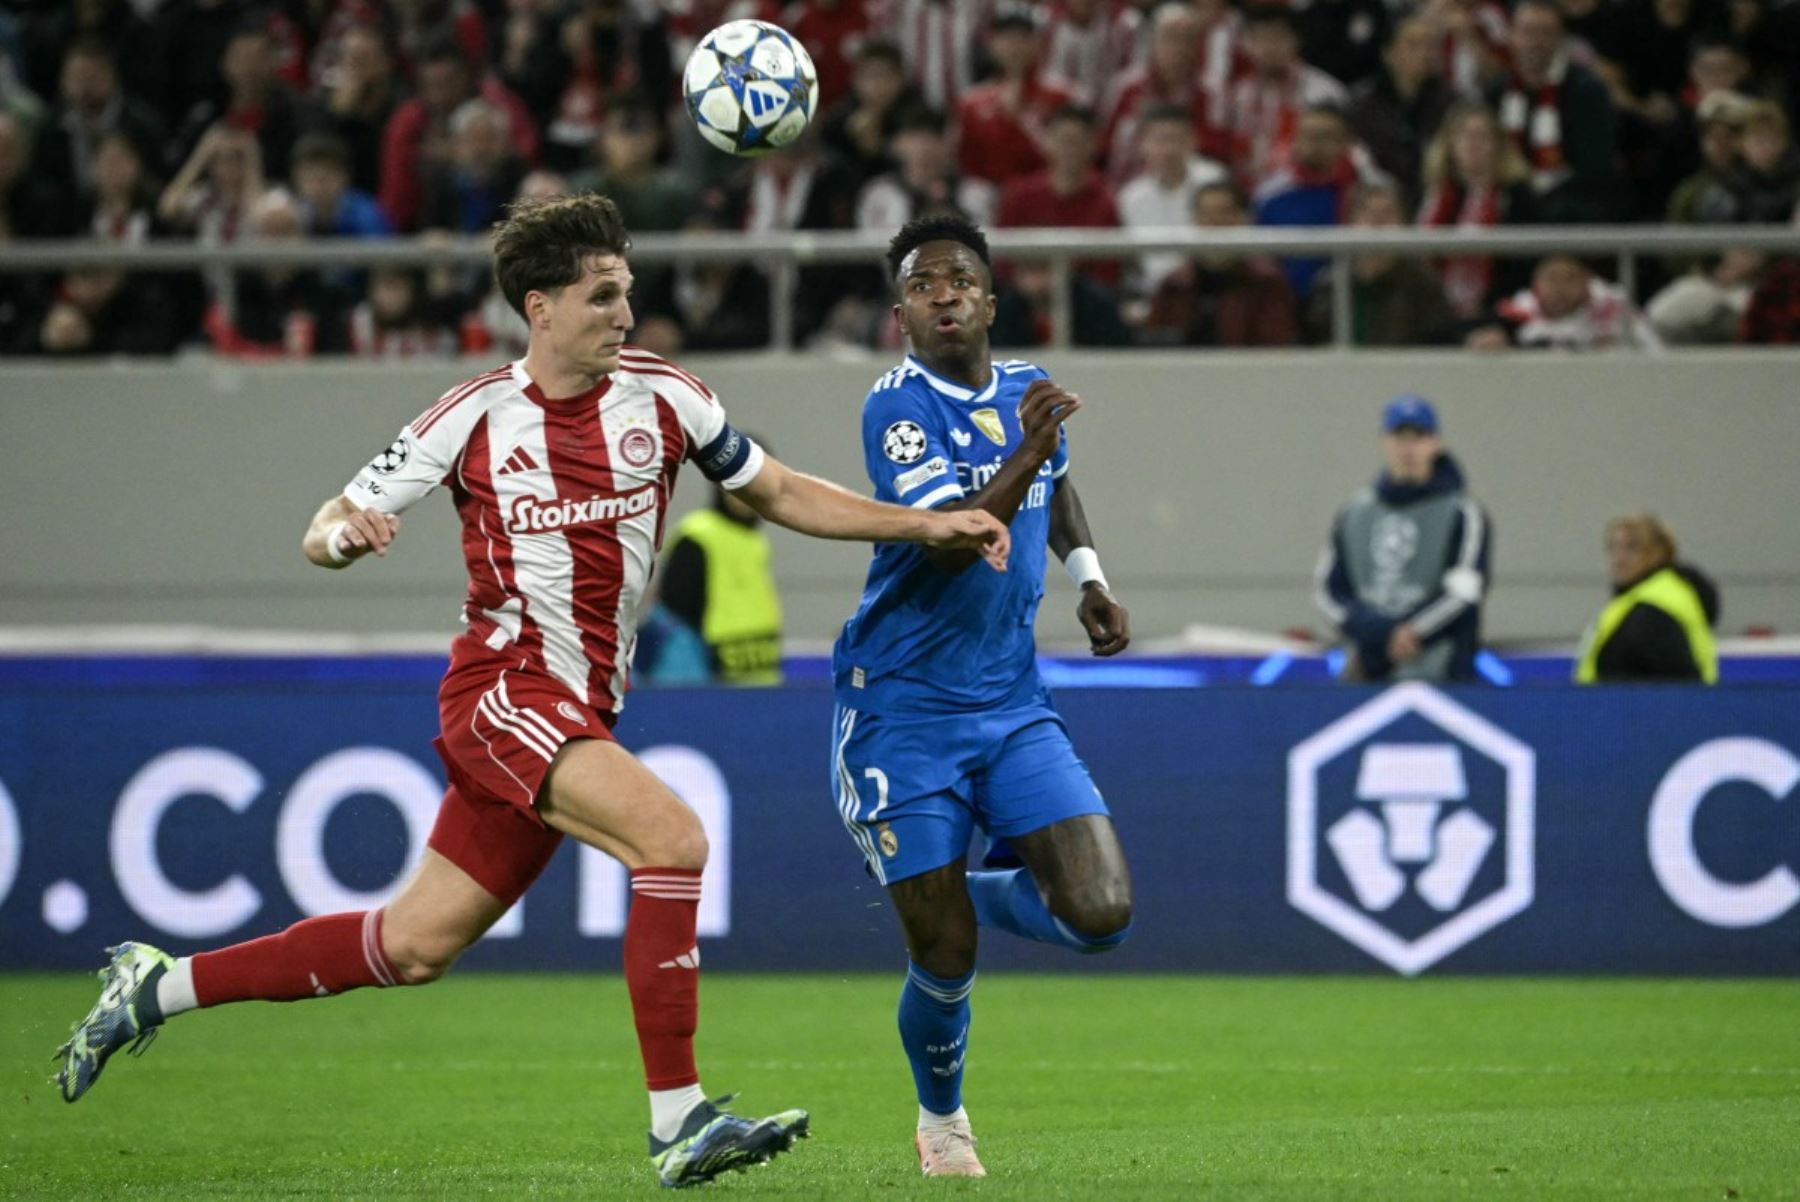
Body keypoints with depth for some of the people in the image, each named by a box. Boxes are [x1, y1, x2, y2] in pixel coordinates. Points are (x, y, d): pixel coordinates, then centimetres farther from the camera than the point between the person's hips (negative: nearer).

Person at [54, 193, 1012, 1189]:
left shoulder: (662, 397, 3)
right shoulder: (473, 418, -7)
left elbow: (779, 493, 15)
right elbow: (325, 532, 0)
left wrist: (929, 526, 6)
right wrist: (340, 534, -25)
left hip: (582, 713, 5)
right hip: (504, 689, -5)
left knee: (413, 948, 8)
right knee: (672, 836, -27)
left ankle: (159, 986, 23)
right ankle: (678, 1124, -24)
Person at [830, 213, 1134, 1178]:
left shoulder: (1025, 389, 6)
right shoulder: (897, 407, -14)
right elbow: (946, 541, -28)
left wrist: (1088, 576, 16)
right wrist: (1025, 453, -39)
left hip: (1013, 707, 5)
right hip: (904, 710, -5)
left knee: (1099, 916, -11)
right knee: (945, 959, -3)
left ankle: (972, 895, 22)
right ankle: (941, 1119, 27)